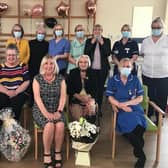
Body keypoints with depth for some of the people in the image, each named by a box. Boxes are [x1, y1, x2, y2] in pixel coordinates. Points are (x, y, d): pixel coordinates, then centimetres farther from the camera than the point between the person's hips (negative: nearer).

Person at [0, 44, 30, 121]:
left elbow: (26, 82, -1)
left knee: (16, 103, -31)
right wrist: (7, 92, -13)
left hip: (19, 93, -1)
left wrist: (16, 92, -13)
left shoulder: (23, 66, 7)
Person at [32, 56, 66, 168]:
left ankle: (58, 153, -11)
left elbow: (63, 96, 0)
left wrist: (59, 111, -14)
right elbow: (37, 97, -7)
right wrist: (46, 113, -19)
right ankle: (47, 154, -14)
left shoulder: (60, 79, 7)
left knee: (60, 125, -29)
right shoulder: (37, 78, 2)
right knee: (49, 125, -31)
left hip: (56, 110, 2)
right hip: (41, 110, -1)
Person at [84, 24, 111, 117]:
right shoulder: (89, 41, 8)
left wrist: (101, 42, -12)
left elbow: (108, 53, -8)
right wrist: (92, 42, -10)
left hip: (103, 68, 0)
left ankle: (99, 108, 18)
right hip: (92, 68, 0)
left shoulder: (106, 41, 5)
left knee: (100, 88, 7)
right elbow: (86, 53, -5)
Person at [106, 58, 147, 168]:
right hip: (121, 110, -1)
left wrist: (126, 103, -9)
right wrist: (122, 106, -13)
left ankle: (138, 152, -7)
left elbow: (140, 98, 7)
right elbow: (110, 98, 4)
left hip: (135, 108, 1)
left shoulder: (135, 80, 13)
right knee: (130, 124, -32)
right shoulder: (113, 80, 10)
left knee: (137, 125, -32)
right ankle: (141, 154, -11)